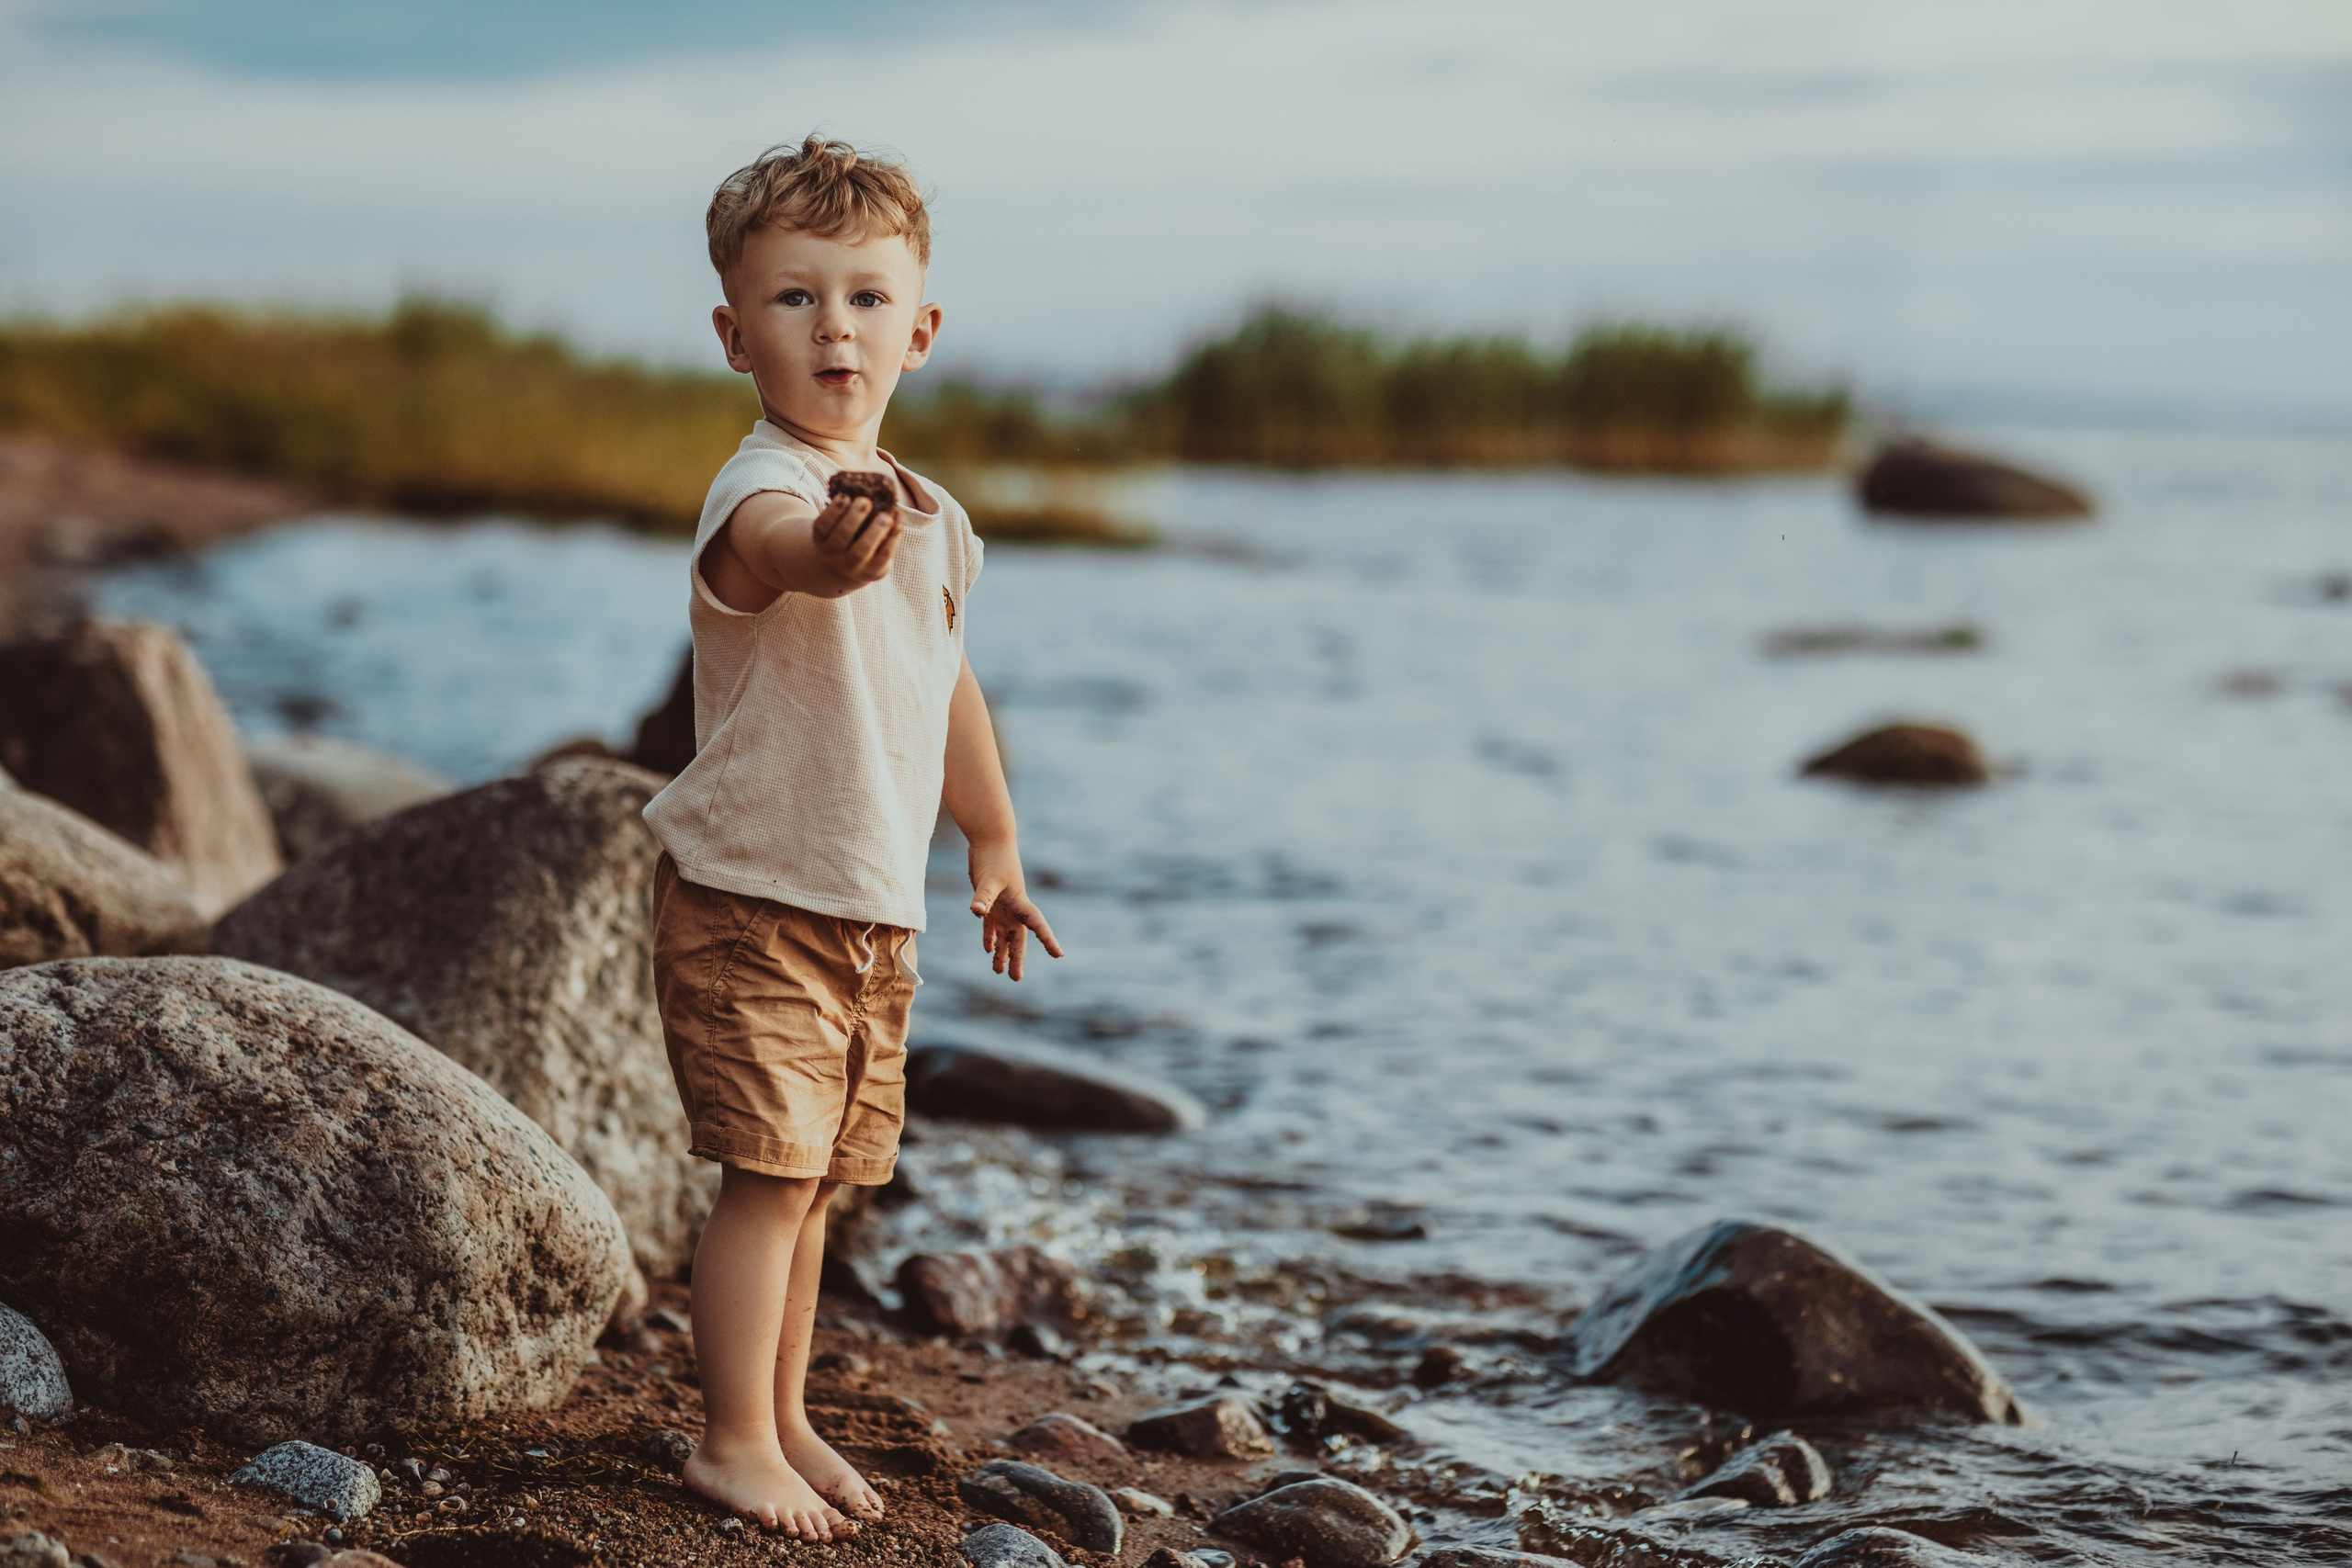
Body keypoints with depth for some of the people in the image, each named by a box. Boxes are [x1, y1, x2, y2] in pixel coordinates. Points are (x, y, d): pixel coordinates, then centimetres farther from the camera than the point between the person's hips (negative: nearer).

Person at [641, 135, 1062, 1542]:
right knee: (773, 1172, -8)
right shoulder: (763, 491, -20)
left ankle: (785, 1419, 29)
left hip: (878, 915, 7)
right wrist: (835, 550, -70)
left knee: (814, 1181, 16)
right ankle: (736, 1440, 6)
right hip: (751, 898, -7)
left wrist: (998, 852, 29)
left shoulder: (934, 521, 7)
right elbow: (780, 552, -46)